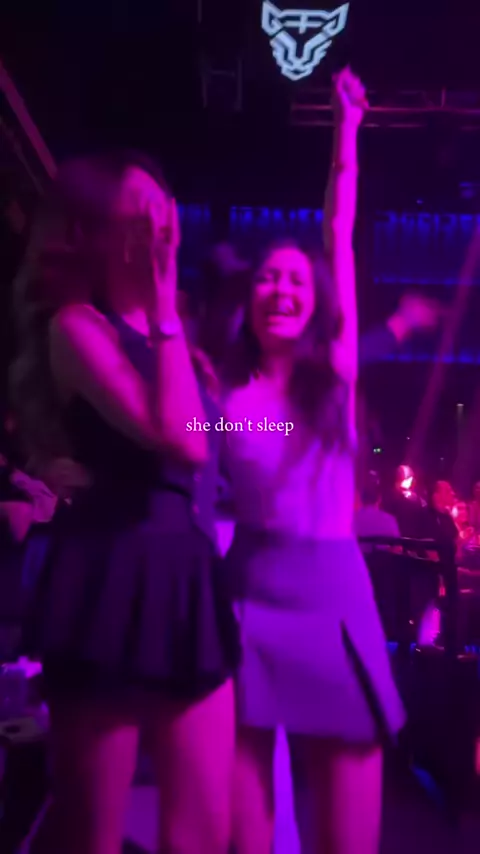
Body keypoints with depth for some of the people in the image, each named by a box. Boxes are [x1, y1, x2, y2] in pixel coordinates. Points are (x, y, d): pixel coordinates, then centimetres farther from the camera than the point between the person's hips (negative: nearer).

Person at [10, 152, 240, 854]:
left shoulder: (159, 335, 18)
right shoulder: (75, 324, -7)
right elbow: (185, 442, -20)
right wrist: (166, 313, -12)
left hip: (184, 578, 8)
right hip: (114, 582, -8)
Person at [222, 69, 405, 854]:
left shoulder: (335, 373, 8)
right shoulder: (226, 390, 6)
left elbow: (341, 243, 10)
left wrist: (347, 134, 14)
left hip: (332, 595, 1)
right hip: (249, 597, 0)